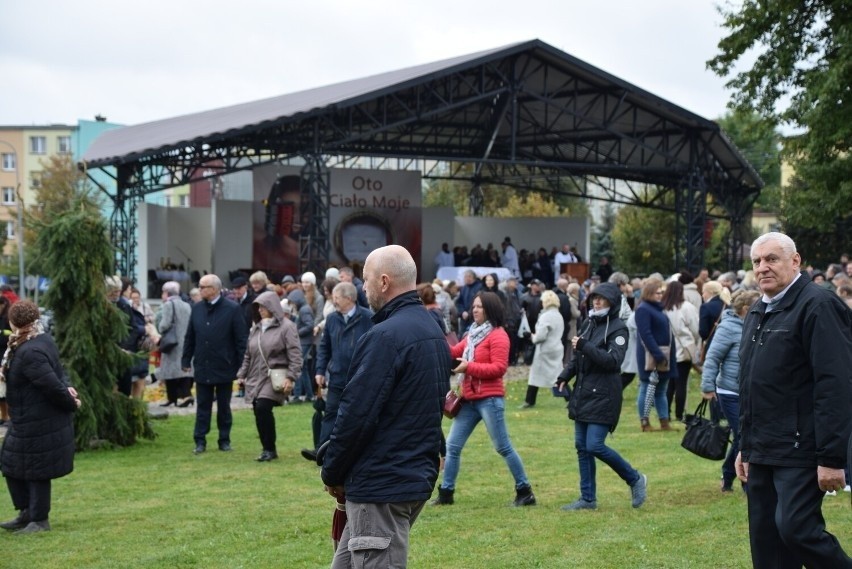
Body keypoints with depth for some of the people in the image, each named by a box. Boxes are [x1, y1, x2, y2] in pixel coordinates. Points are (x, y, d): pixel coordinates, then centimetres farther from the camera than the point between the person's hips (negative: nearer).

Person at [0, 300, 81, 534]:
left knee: (36, 471, 3)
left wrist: (70, 404, -10)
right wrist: (67, 388, -9)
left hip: (38, 424, -10)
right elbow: (57, 372, 11)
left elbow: (53, 385, -27)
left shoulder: (29, 353, -26)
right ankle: (26, 513, 28)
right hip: (29, 420, 10)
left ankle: (39, 520, 16)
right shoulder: (43, 339, 5)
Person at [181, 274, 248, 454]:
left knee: (224, 407, 9)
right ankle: (200, 441, 11)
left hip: (224, 367, -3)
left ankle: (224, 440, 18)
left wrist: (241, 365, -11)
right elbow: (190, 337, 10)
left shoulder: (232, 309, -9)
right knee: (203, 406, 7)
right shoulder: (197, 309, 5)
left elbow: (241, 339, -9)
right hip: (202, 367, 3)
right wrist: (186, 360, 5)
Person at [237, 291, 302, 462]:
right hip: (256, 379, 7)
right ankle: (267, 449, 13)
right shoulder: (256, 328, 15)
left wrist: (291, 377, -17)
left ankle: (270, 449, -9)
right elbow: (248, 355, 22)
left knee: (263, 407, -21)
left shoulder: (286, 326, -5)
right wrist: (242, 374, 16)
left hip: (276, 378, -7)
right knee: (259, 414, 3)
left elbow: (295, 355, -10)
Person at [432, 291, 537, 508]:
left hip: (490, 399, -8)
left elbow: (499, 368, -17)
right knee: (452, 446, 6)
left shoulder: (498, 335, -9)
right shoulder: (473, 333, 16)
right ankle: (446, 492, 13)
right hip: (469, 399, 8)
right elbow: (453, 353, 11)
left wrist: (469, 367, -19)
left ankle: (524, 490, 10)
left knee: (503, 447, -1)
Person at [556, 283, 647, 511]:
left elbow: (613, 360, -21)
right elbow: (577, 358, 21)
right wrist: (564, 377, 6)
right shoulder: (589, 323, 13)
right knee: (582, 446, 8)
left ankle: (635, 479, 7)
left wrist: (584, 346, -25)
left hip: (603, 396, -8)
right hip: (583, 393, 8)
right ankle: (588, 498, 16)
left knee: (595, 446, -13)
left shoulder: (618, 328, -8)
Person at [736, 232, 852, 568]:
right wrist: (745, 448, 20)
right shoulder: (756, 314, 17)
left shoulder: (817, 307, -11)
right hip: (763, 452, 8)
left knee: (795, 527, -18)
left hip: (801, 449, -8)